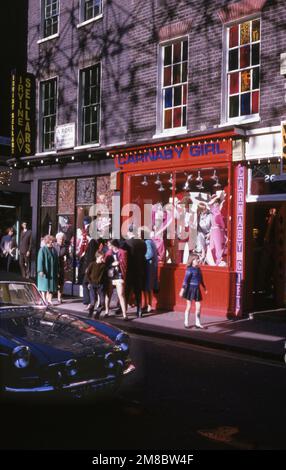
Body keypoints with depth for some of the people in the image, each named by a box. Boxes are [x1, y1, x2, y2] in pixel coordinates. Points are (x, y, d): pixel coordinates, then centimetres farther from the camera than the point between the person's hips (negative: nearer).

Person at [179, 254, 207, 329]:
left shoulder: (198, 269, 6)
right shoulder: (190, 269, -13)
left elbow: (201, 279, 18)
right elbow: (185, 280, -15)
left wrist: (204, 287, 25)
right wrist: (182, 290, -19)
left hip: (197, 289, 6)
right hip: (190, 288, -6)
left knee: (198, 306, 5)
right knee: (189, 306, 3)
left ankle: (197, 323, 14)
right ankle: (186, 322, 16)